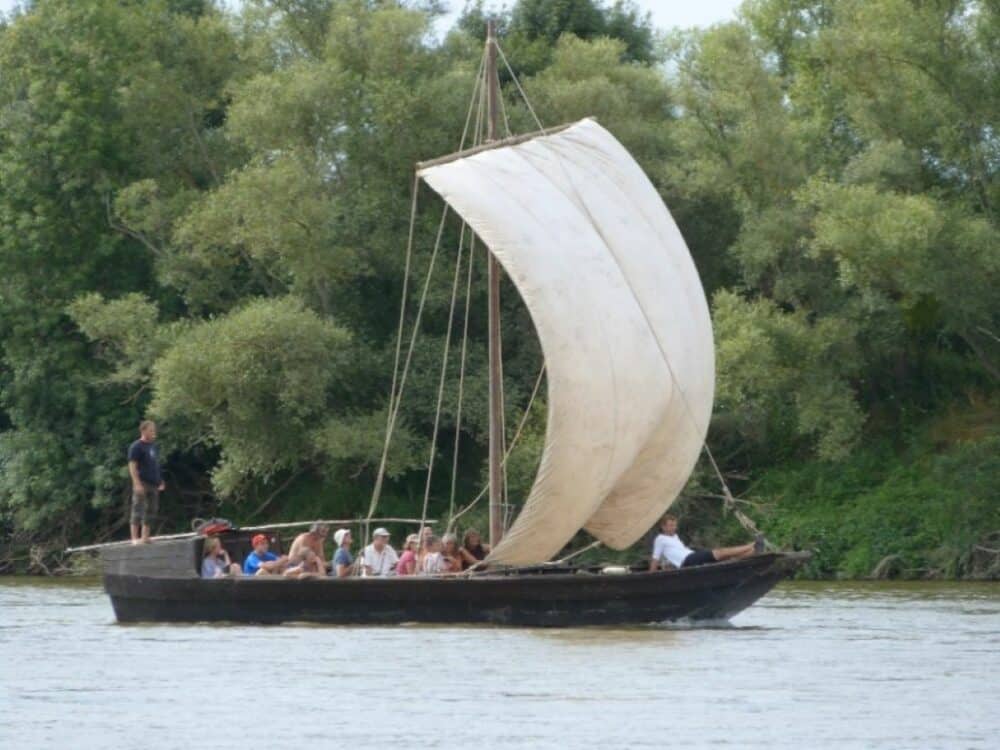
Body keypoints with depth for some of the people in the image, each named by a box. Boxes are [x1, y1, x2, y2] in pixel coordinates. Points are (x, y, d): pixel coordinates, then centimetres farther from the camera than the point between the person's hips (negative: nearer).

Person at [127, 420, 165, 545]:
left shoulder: (154, 447, 16)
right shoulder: (136, 447, -7)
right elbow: (132, 466, -12)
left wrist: (161, 481, 19)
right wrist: (137, 483, -20)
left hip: (153, 483, 8)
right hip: (142, 483, -8)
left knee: (151, 511, 9)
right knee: (138, 510, -8)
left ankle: (145, 537, 15)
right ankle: (135, 538, -9)